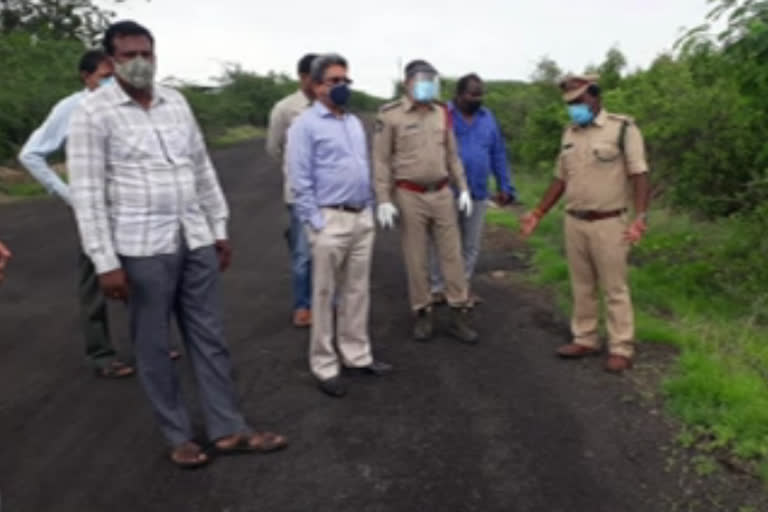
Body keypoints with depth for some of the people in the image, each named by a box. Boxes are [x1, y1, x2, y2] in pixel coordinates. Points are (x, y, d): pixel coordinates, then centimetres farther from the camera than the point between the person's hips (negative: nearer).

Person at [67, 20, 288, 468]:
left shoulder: (176, 102, 9)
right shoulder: (94, 112, -6)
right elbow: (88, 193, -9)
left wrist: (220, 230, 12)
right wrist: (106, 262, -13)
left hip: (196, 241, 5)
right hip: (142, 247, -4)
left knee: (210, 338, 9)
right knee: (154, 347, 7)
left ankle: (229, 430, 21)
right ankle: (179, 436, 23)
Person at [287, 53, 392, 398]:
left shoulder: (355, 123, 15)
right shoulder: (305, 125, -7)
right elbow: (301, 181, -11)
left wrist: (369, 210, 12)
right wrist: (316, 224, -15)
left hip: (363, 218, 7)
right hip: (330, 220, -6)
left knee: (358, 291, 12)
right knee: (325, 295, 2)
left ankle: (357, 355, 24)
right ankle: (325, 366, 13)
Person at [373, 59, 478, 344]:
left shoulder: (442, 114, 8)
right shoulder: (390, 115, -8)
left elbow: (452, 156, 13)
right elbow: (381, 160, -8)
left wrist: (463, 189, 7)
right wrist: (384, 201, -13)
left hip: (442, 193, 4)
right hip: (409, 196, -4)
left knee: (452, 254, 5)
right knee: (416, 258, 4)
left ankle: (459, 315, 14)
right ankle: (422, 314, 18)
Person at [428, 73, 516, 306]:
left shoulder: (487, 118, 8)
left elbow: (498, 154, 11)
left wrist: (505, 187, 9)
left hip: (478, 194, 4)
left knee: (471, 245, 11)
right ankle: (438, 288, 20)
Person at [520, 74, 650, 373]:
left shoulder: (623, 128, -7)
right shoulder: (570, 133, 11)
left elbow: (639, 175, -11)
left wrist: (640, 217, -23)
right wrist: (538, 213, 11)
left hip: (608, 223, -5)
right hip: (574, 222, 6)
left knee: (614, 288, 2)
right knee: (582, 286, 13)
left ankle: (621, 349, 11)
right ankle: (585, 340, 24)